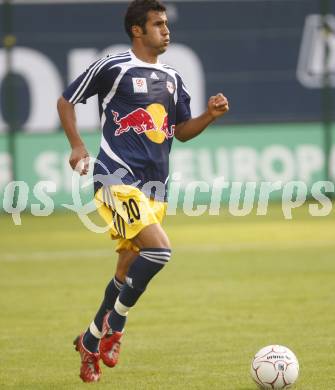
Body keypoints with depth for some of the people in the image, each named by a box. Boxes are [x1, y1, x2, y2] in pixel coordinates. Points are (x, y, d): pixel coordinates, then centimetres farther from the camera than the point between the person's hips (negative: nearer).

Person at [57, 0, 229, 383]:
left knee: (128, 274, 10)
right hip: (118, 178, -7)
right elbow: (66, 100, 7)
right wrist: (77, 145, -3)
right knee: (159, 249, -24)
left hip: (154, 186, 7)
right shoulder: (112, 67, -3)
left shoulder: (171, 78, 16)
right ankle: (114, 324, -8)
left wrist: (210, 115, 4)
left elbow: (181, 131, 22)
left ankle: (91, 341, 27)